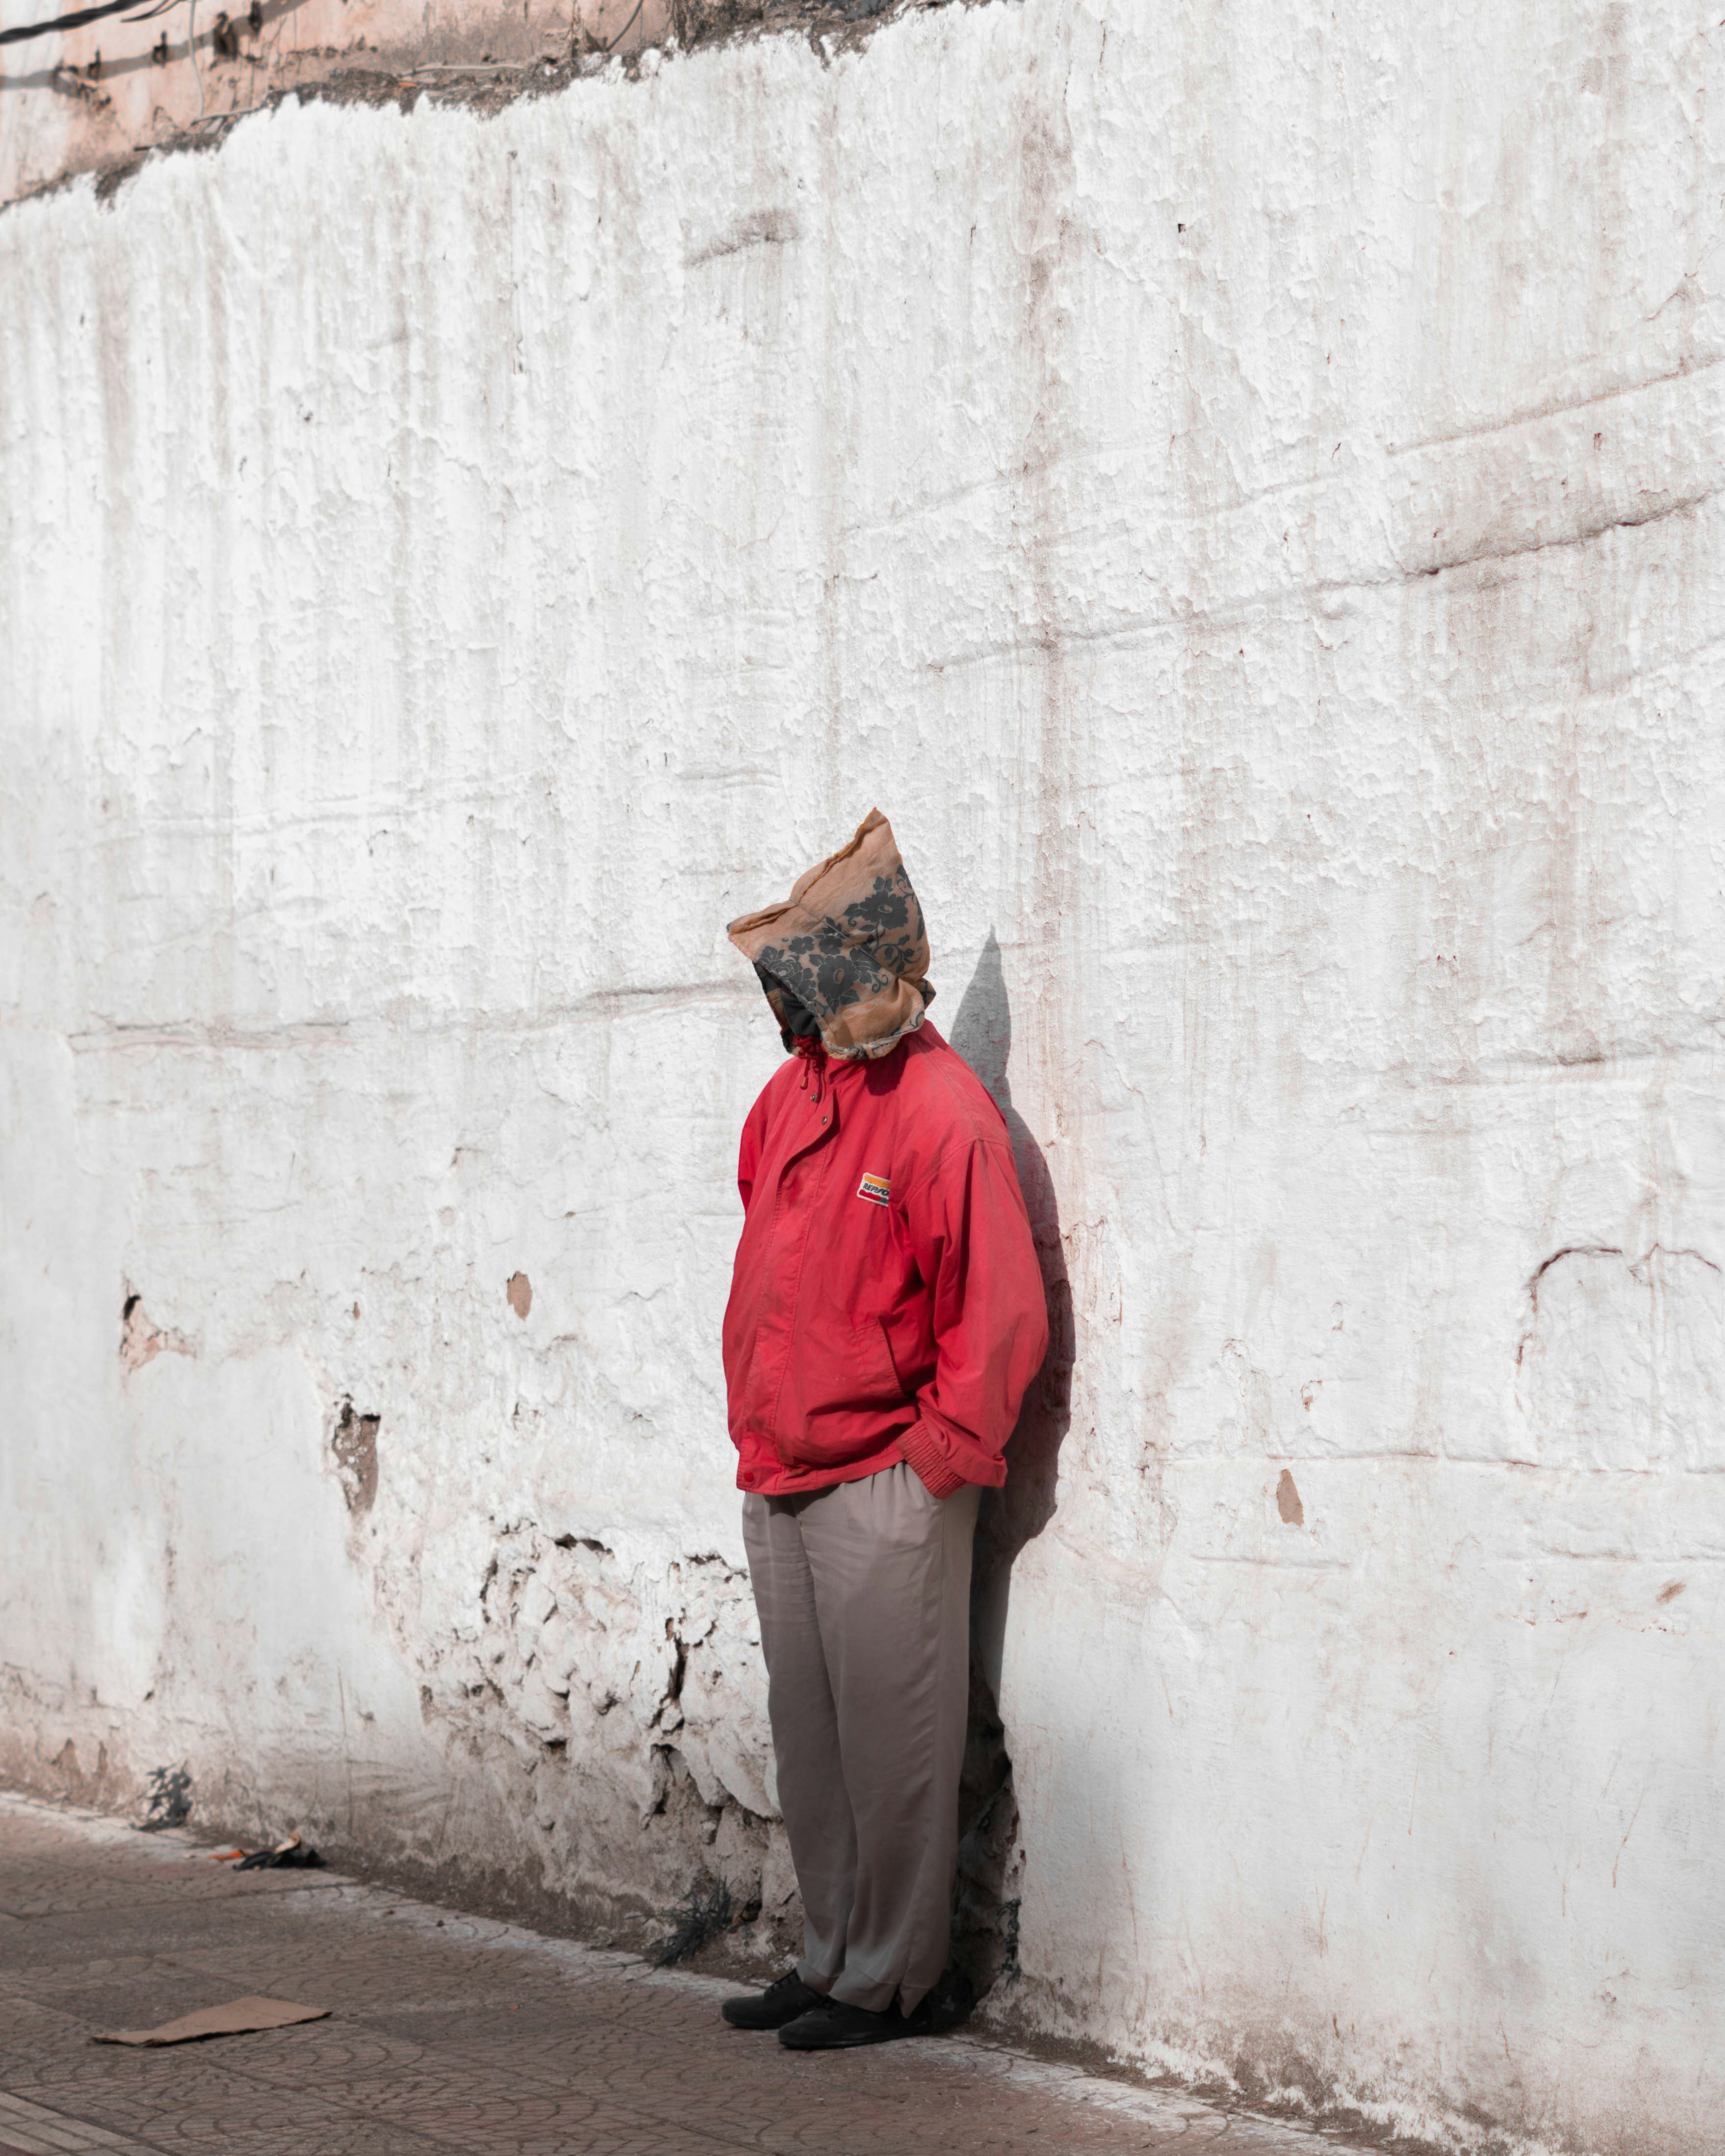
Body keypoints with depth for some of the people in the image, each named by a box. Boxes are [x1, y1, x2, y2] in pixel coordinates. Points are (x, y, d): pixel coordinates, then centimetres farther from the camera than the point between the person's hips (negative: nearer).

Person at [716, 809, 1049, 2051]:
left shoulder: (942, 1112, -15)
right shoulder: (794, 1093, 11)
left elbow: (1001, 1314, -15)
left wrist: (936, 1461, -13)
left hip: (883, 1488, -8)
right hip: (779, 1482, 8)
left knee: (890, 1741, -1)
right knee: (808, 1740, 15)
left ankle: (893, 1981, 10)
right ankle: (831, 1960, 26)